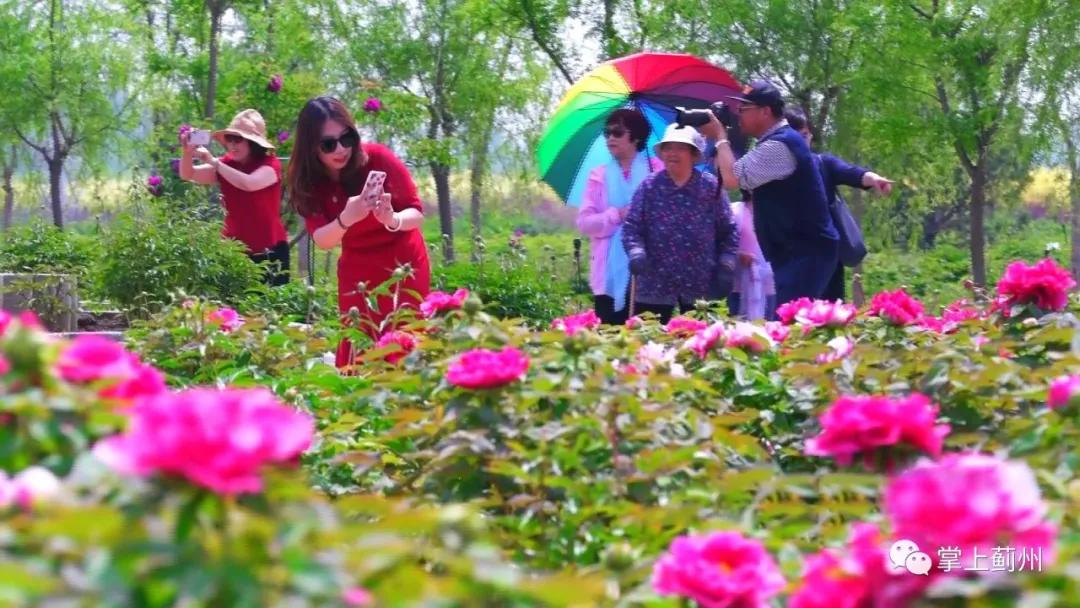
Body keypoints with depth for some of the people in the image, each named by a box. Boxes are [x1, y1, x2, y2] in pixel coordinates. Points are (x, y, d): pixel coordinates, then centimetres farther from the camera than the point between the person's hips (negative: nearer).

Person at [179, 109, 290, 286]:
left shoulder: (270, 165, -10)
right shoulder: (226, 165, 4)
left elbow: (249, 183, -30)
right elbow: (188, 175, -3)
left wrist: (214, 162, -27)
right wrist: (187, 153, -23)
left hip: (269, 252, -4)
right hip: (235, 250, 4)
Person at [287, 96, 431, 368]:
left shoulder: (378, 158, -22)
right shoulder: (308, 181, -16)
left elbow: (417, 213, -18)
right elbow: (321, 240, -23)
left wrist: (393, 220, -40)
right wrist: (345, 219, -44)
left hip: (403, 262, -2)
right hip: (358, 269, 2)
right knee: (357, 348, -1)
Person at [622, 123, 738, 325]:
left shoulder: (711, 187, 4)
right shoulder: (649, 187, 5)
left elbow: (728, 231, 8)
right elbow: (631, 227, 2)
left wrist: (726, 265, -1)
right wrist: (636, 252, -16)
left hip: (701, 288, 0)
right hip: (655, 286, 0)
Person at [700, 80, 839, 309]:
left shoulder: (779, 145, -17)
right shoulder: (776, 142, 18)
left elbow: (733, 178, -22)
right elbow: (741, 177, 20)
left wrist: (720, 136, -8)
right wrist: (722, 139, 9)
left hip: (806, 252, -11)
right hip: (799, 251, 11)